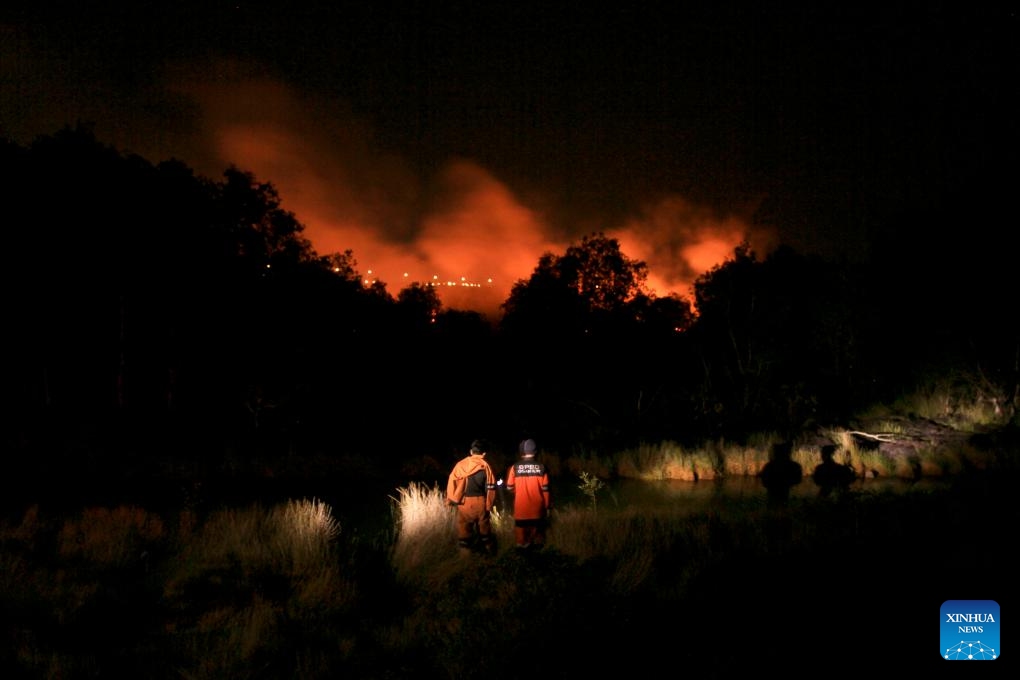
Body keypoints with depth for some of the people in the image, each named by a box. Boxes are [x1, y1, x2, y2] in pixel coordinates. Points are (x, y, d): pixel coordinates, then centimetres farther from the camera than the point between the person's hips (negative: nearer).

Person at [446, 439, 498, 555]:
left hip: (464, 502, -1)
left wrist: (451, 500, 5)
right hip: (480, 502, 1)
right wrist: (489, 505, 8)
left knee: (464, 527, 8)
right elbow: (490, 487, -1)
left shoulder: (461, 464, -1)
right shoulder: (486, 466, -1)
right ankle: (489, 549, 28)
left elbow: (452, 481, -5)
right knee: (484, 526, 17)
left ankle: (465, 549, 10)